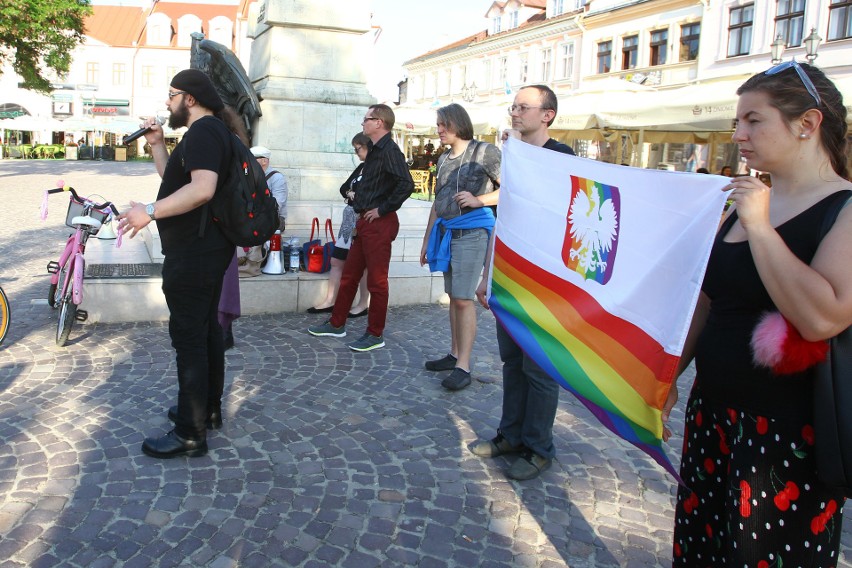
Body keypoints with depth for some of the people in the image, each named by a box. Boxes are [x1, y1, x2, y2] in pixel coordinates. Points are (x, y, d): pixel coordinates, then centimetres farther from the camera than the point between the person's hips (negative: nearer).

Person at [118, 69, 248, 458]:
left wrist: (151, 211, -33)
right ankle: (209, 409, 32)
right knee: (207, 329, 18)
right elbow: (173, 179, 25)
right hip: (208, 250, 11)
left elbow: (202, 188, -31)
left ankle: (191, 434, 2)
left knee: (189, 338, -6)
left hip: (193, 255, -11)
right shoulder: (209, 131, 19)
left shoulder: (203, 132, -15)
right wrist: (157, 144, 15)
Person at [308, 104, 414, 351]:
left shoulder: (390, 151, -14)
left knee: (376, 280, -1)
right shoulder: (375, 151, 16)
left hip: (379, 223, -10)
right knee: (349, 275, 15)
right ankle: (337, 324, 27)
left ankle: (375, 335, 10)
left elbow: (406, 185, -26)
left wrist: (382, 209, -19)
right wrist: (361, 207, 12)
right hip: (365, 221, 10)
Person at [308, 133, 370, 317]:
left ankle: (363, 305, 14)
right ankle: (330, 301, 15)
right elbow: (344, 188, 17)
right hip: (350, 218, 9)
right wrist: (351, 194, -3)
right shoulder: (362, 167, 14)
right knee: (336, 260, 9)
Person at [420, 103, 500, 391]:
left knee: (463, 298, -10)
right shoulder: (444, 159, 16)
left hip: (472, 233, -7)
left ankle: (463, 366, -5)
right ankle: (454, 354, 19)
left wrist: (478, 200, -21)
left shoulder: (484, 152, -4)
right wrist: (427, 240, 21)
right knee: (453, 297, 11)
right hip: (446, 232, 7)